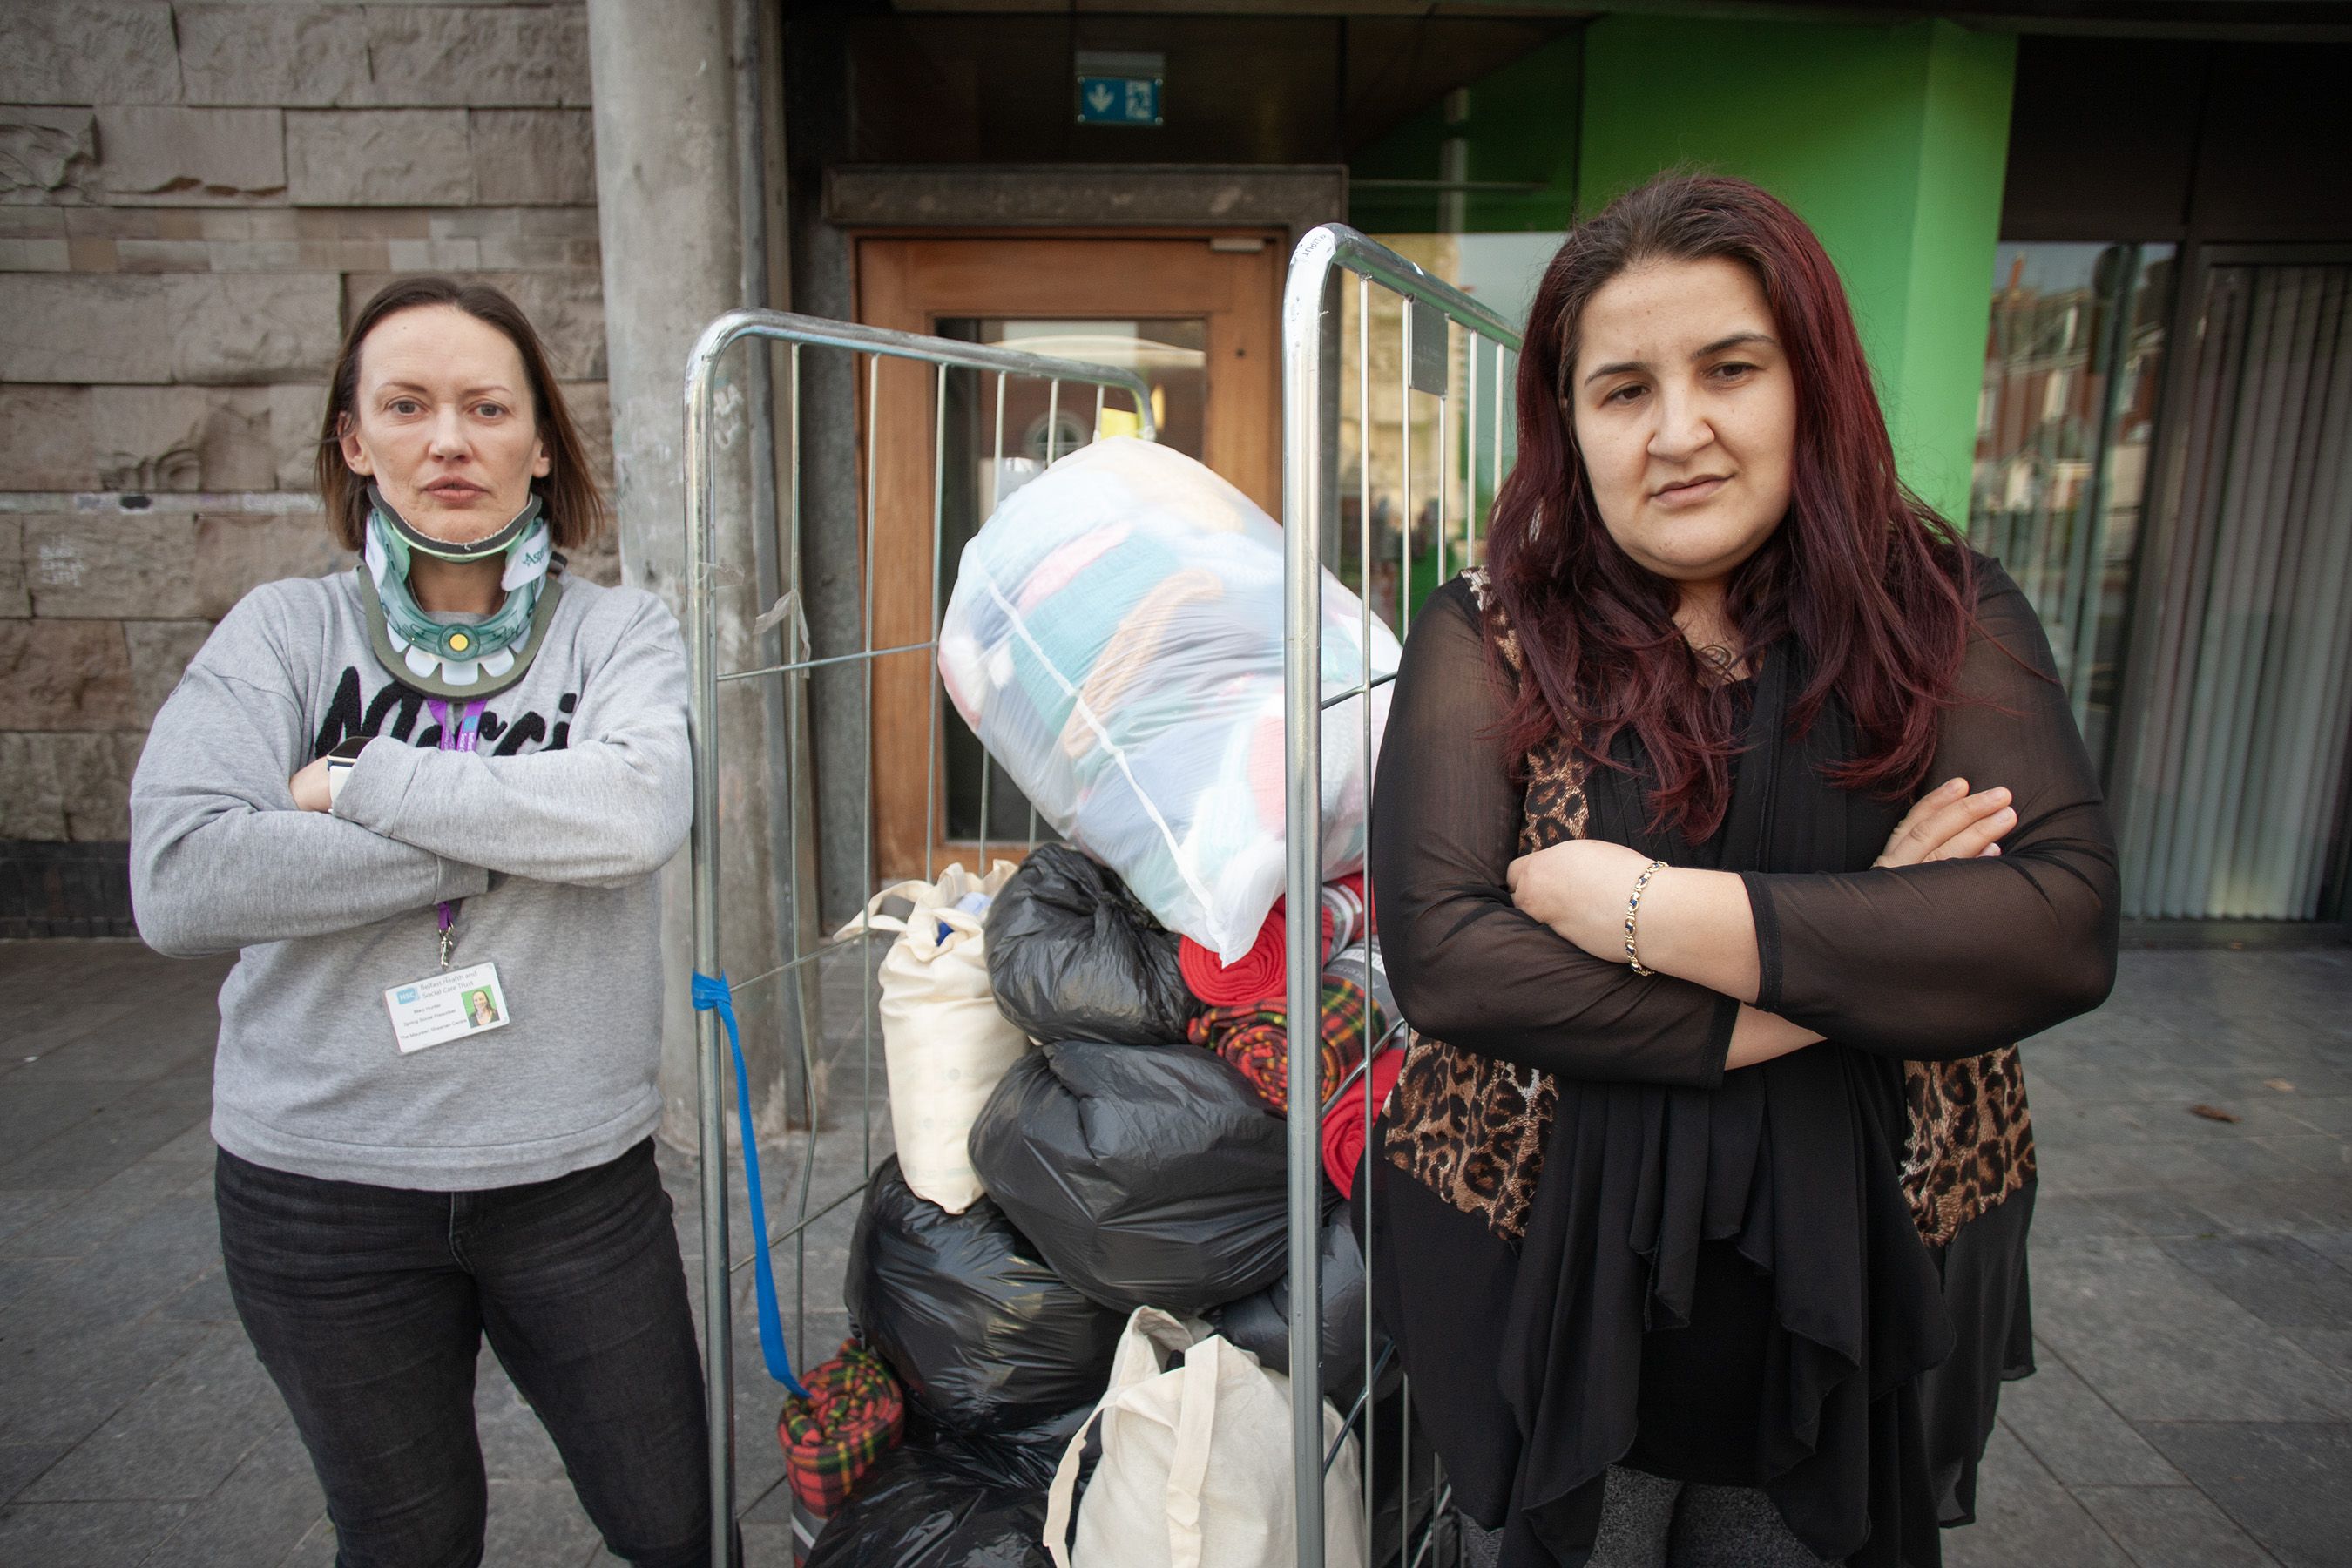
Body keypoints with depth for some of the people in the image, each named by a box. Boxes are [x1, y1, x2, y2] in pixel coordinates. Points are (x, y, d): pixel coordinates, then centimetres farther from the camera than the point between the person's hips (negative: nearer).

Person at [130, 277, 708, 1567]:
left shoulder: (618, 631, -3)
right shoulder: (287, 629, -2)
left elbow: (637, 811, -24)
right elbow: (179, 881, -16)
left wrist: (361, 785, -17)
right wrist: (502, 840, -17)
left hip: (575, 1169, 0)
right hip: (317, 1183, 1)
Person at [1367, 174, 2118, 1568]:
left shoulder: (1947, 613, -3)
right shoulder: (1489, 636, -8)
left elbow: (2065, 925, -17)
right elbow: (1440, 956, -21)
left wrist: (1642, 909, -23)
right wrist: (1853, 962, -19)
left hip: (1864, 1303, 2)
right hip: (1553, 1290, -1)